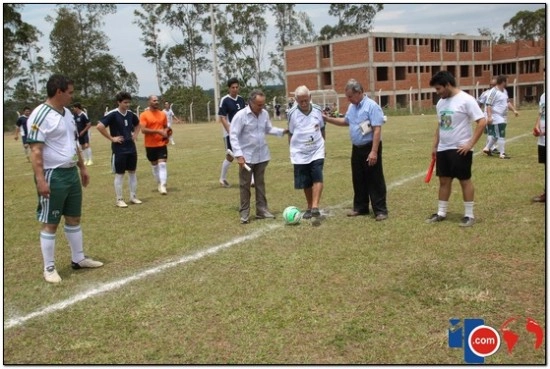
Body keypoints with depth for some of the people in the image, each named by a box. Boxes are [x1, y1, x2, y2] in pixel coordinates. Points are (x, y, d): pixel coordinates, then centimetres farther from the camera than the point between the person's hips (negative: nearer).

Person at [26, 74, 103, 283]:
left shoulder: (68, 114, 12)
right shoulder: (41, 115, -16)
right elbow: (35, 150, -20)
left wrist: (82, 167, 21)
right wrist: (40, 179, -24)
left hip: (71, 173, 9)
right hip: (53, 176, -9)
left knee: (74, 219, 16)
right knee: (50, 224, 1)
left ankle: (78, 259, 29)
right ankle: (49, 268, 11)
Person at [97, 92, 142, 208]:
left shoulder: (130, 114, 6)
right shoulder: (113, 114, -14)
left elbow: (137, 124, 26)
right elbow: (100, 126, -23)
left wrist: (135, 135, 10)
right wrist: (112, 138, -18)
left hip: (131, 148, 6)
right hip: (119, 149, -6)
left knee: (132, 172, 11)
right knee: (119, 174, 1)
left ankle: (133, 196, 21)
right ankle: (119, 199, 9)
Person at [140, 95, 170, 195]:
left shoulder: (163, 114, 6)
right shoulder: (144, 115, -7)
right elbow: (143, 130, -16)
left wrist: (166, 132, -4)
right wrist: (158, 131, -22)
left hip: (162, 144, 2)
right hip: (150, 145, -1)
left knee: (162, 164, -10)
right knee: (154, 165, 11)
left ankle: (163, 186, -13)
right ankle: (159, 184, 26)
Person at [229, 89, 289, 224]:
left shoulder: (264, 114, 0)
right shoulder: (240, 115, -16)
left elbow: (269, 129, 14)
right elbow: (233, 136, -15)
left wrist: (283, 131, -3)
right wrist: (238, 155, -21)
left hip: (262, 156, 5)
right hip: (247, 157, -5)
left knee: (260, 184, 13)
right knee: (245, 185, 4)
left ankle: (262, 210, 23)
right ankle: (244, 213, 12)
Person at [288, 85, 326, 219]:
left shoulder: (318, 110, -2)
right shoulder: (292, 113, -7)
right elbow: (290, 134, 2)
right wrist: (292, 150, 1)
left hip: (317, 151, 0)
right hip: (300, 154, 0)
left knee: (317, 178, -14)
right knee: (306, 183, 7)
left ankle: (315, 207, -18)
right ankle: (309, 207, 23)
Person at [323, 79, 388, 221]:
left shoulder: (372, 106, -16)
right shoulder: (352, 107, 10)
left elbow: (377, 130, -21)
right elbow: (346, 121, 29)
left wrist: (374, 152, -26)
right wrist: (328, 119, 19)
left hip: (370, 148, -8)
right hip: (356, 148, 8)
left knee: (375, 180, -3)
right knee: (358, 180, 14)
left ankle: (380, 210, 2)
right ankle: (360, 207, 26)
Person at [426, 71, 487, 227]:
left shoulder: (466, 100, -13)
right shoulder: (441, 103, 10)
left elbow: (482, 122, -16)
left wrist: (470, 144, -18)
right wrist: (435, 146, 16)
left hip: (460, 149, -7)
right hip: (443, 149, 7)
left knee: (465, 180, 1)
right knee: (444, 180, 11)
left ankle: (469, 215, 10)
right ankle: (441, 213, 21)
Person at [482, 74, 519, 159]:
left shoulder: (504, 91, 12)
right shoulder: (494, 92, -16)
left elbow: (508, 102, 21)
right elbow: (488, 105, -20)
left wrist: (514, 110, 9)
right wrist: (489, 116, -26)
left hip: (502, 117, 10)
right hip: (496, 118, -10)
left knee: (496, 135, 16)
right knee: (501, 135, -7)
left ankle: (487, 148, 30)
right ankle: (502, 154, -1)